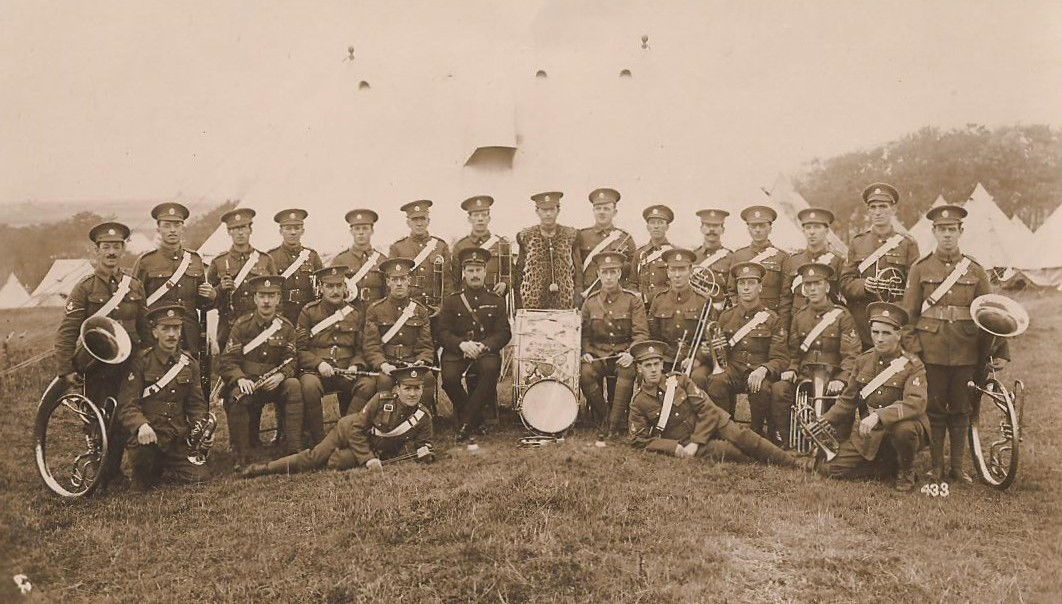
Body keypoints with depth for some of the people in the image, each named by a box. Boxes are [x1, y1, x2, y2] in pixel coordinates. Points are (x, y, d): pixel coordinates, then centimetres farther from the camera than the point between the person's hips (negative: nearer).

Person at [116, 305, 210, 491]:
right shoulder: (141, 361, -3)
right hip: (148, 434, -4)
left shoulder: (189, 363, 9)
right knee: (141, 450, -36)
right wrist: (141, 425, -30)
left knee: (198, 476, -11)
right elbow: (127, 404, -11)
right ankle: (144, 479, -1)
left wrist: (200, 427, -5)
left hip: (179, 437, 4)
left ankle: (162, 467, 20)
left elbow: (197, 403, 15)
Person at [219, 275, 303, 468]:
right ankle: (242, 458, -22)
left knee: (294, 386, -29)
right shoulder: (242, 325, -1)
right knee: (236, 396, -34)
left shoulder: (286, 327, 4)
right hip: (246, 384, -1)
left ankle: (294, 449, -25)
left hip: (275, 384, 1)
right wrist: (240, 379, -25)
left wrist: (280, 376, -22)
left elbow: (291, 361, 0)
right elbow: (227, 361, -5)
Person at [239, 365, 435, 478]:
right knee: (314, 457, 0)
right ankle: (265, 468, 17)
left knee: (337, 462, -26)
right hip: (349, 431, -1)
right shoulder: (382, 400, -26)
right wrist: (368, 458, -27)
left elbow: (423, 442, -3)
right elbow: (357, 428, -20)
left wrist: (425, 452, -28)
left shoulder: (423, 416, -20)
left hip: (376, 450, 1)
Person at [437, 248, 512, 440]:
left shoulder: (496, 301, 13)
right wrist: (462, 344, -17)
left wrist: (484, 345, -15)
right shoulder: (451, 301, 12)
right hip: (457, 351, 0)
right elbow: (443, 333, 3)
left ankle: (466, 422, -20)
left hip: (487, 351, 0)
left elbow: (504, 333, 4)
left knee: (491, 368, -35)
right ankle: (476, 419, -5)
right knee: (449, 377, -31)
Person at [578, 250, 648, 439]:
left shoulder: (633, 300, 2)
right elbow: (584, 334, 13)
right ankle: (603, 420, -10)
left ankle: (615, 423, -22)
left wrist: (631, 353, -22)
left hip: (623, 354, -2)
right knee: (585, 374, -29)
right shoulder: (590, 302, 9)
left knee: (628, 371, -35)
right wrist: (586, 353, -7)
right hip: (598, 355, 2)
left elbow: (641, 333, -5)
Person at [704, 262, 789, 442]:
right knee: (715, 381, -32)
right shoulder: (726, 317, 12)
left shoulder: (772, 319, 5)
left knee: (761, 388, -36)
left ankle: (758, 434, -10)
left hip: (759, 373, -1)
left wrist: (762, 370, -22)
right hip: (733, 370, 2)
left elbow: (781, 358, -1)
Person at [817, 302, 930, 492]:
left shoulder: (912, 365, -12)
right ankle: (888, 465, 14)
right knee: (830, 469, -7)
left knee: (903, 429, -40)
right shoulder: (863, 360, 4)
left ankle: (906, 470, -6)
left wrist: (879, 416, -40)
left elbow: (915, 403, -29)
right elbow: (847, 400, 14)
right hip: (869, 434, 4)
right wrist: (826, 421, 3)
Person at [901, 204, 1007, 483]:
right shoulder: (920, 269, 2)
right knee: (934, 409, 4)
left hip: (966, 351, 2)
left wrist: (1000, 352, 1)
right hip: (931, 350, -1)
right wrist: (911, 349, -8)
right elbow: (908, 313, 1)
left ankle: (957, 466, 21)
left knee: (961, 410, 9)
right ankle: (936, 467, 15)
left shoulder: (975, 270, 6)